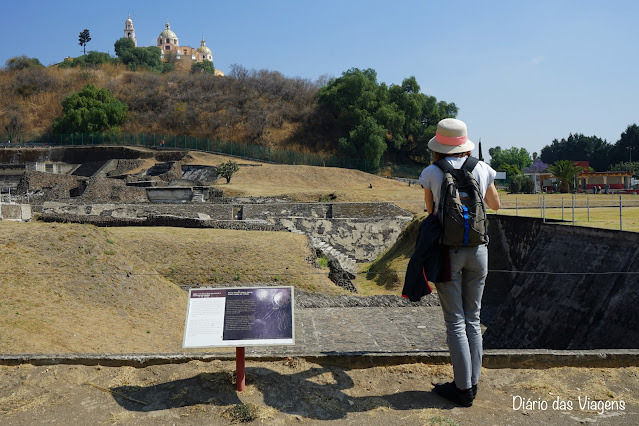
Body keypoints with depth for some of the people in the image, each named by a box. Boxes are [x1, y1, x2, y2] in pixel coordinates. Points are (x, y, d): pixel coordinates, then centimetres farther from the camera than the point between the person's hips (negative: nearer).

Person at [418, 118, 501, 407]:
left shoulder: (431, 173, -4)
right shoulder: (482, 169, 3)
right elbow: (496, 205, 19)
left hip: (447, 250, -3)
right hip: (477, 250, 3)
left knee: (455, 321, 3)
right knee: (472, 319, 13)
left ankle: (463, 388, 8)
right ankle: (472, 383, 20)